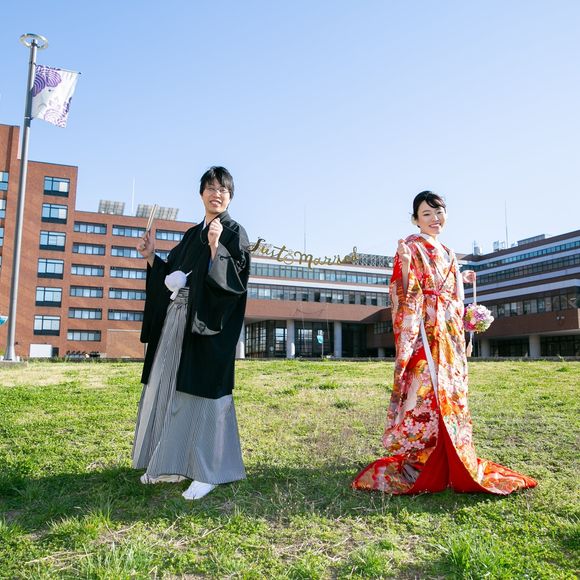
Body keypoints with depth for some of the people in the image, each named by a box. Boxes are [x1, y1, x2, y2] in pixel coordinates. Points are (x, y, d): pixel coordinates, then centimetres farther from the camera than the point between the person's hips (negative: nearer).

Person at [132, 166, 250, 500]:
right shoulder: (192, 234, 19)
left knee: (203, 392, -7)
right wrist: (151, 258, 10)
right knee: (169, 389, 10)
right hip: (177, 323, 8)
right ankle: (172, 463, 23)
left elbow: (234, 281, -15)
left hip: (209, 325, -8)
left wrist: (216, 247, -25)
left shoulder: (234, 232, -1)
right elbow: (172, 277, 20)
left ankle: (209, 471, 4)